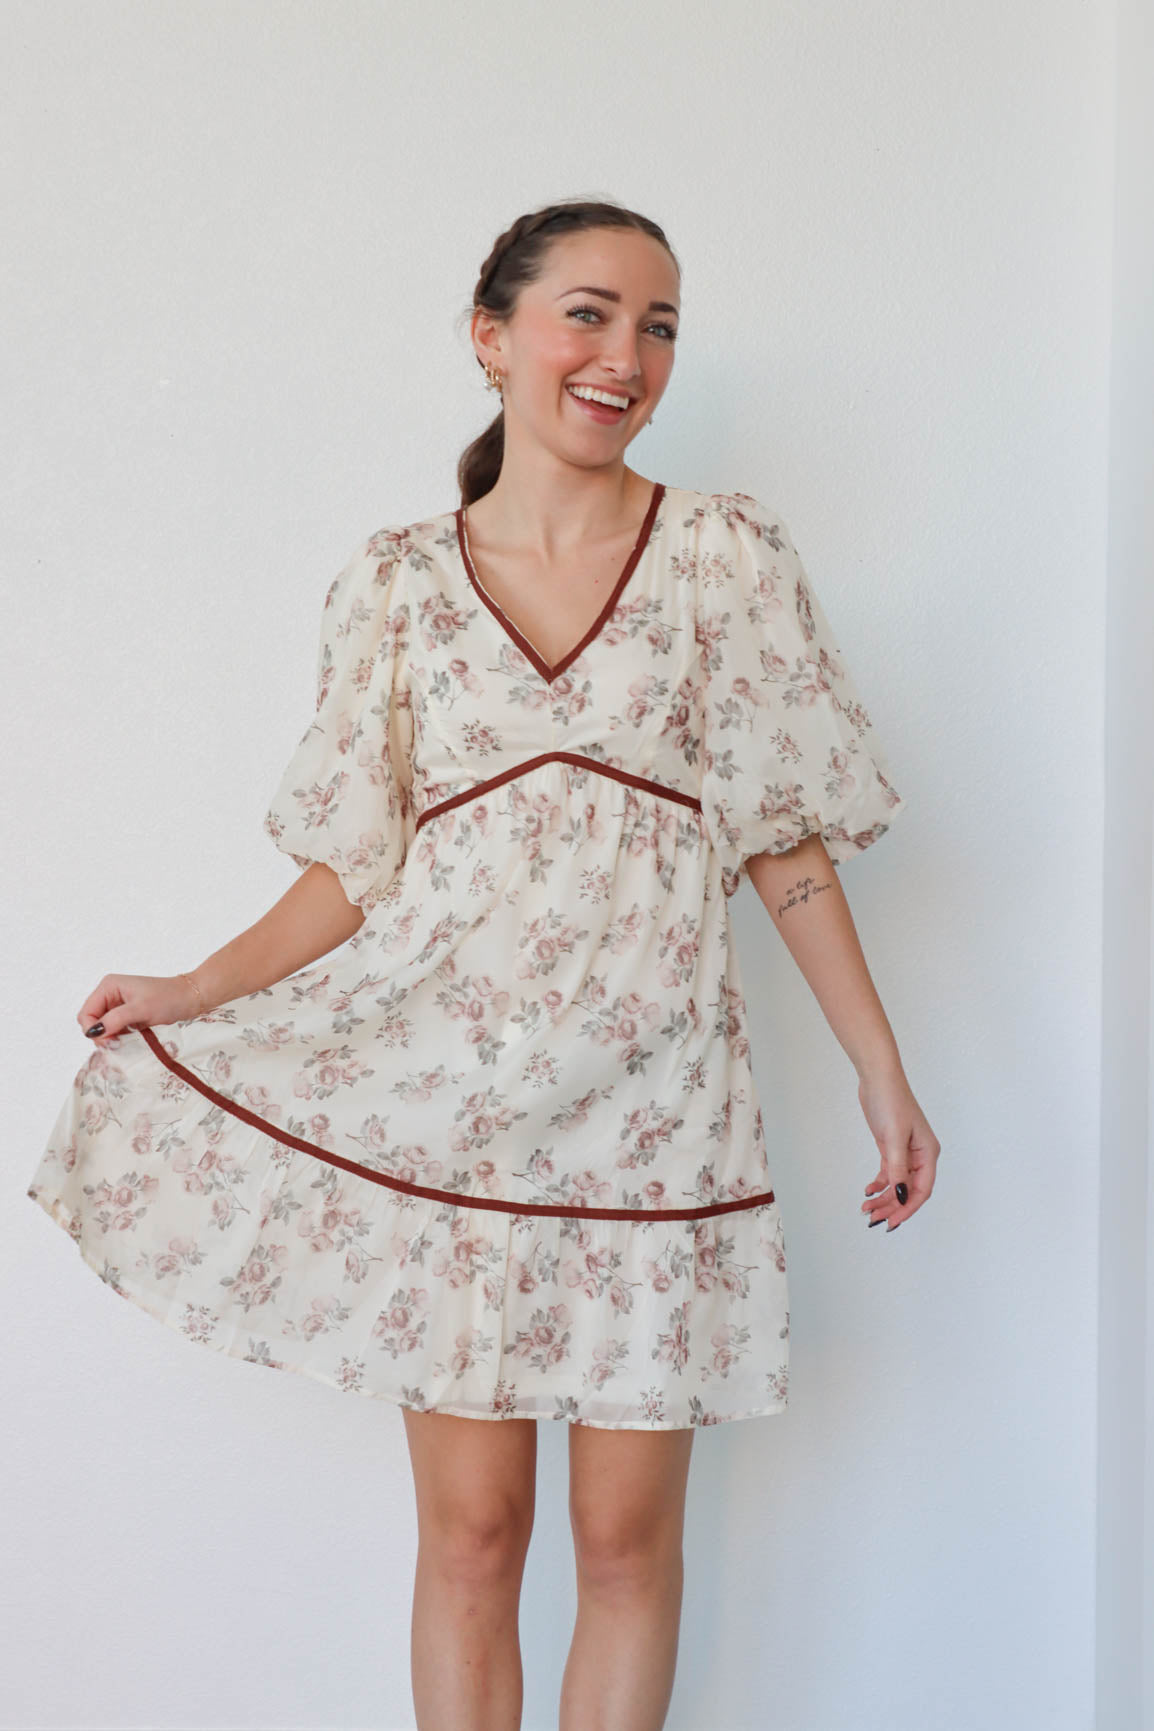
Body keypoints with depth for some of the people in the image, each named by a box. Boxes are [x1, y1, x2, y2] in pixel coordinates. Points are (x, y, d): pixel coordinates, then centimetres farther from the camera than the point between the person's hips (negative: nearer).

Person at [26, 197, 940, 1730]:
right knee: (469, 1529, 6)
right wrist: (199, 990, -3)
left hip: (647, 1097, 0)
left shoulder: (729, 553, 3)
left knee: (627, 1538, 6)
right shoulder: (399, 582, 5)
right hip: (444, 1092, 1)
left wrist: (883, 1074, 3)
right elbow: (360, 864, 7)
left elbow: (786, 839, 4)